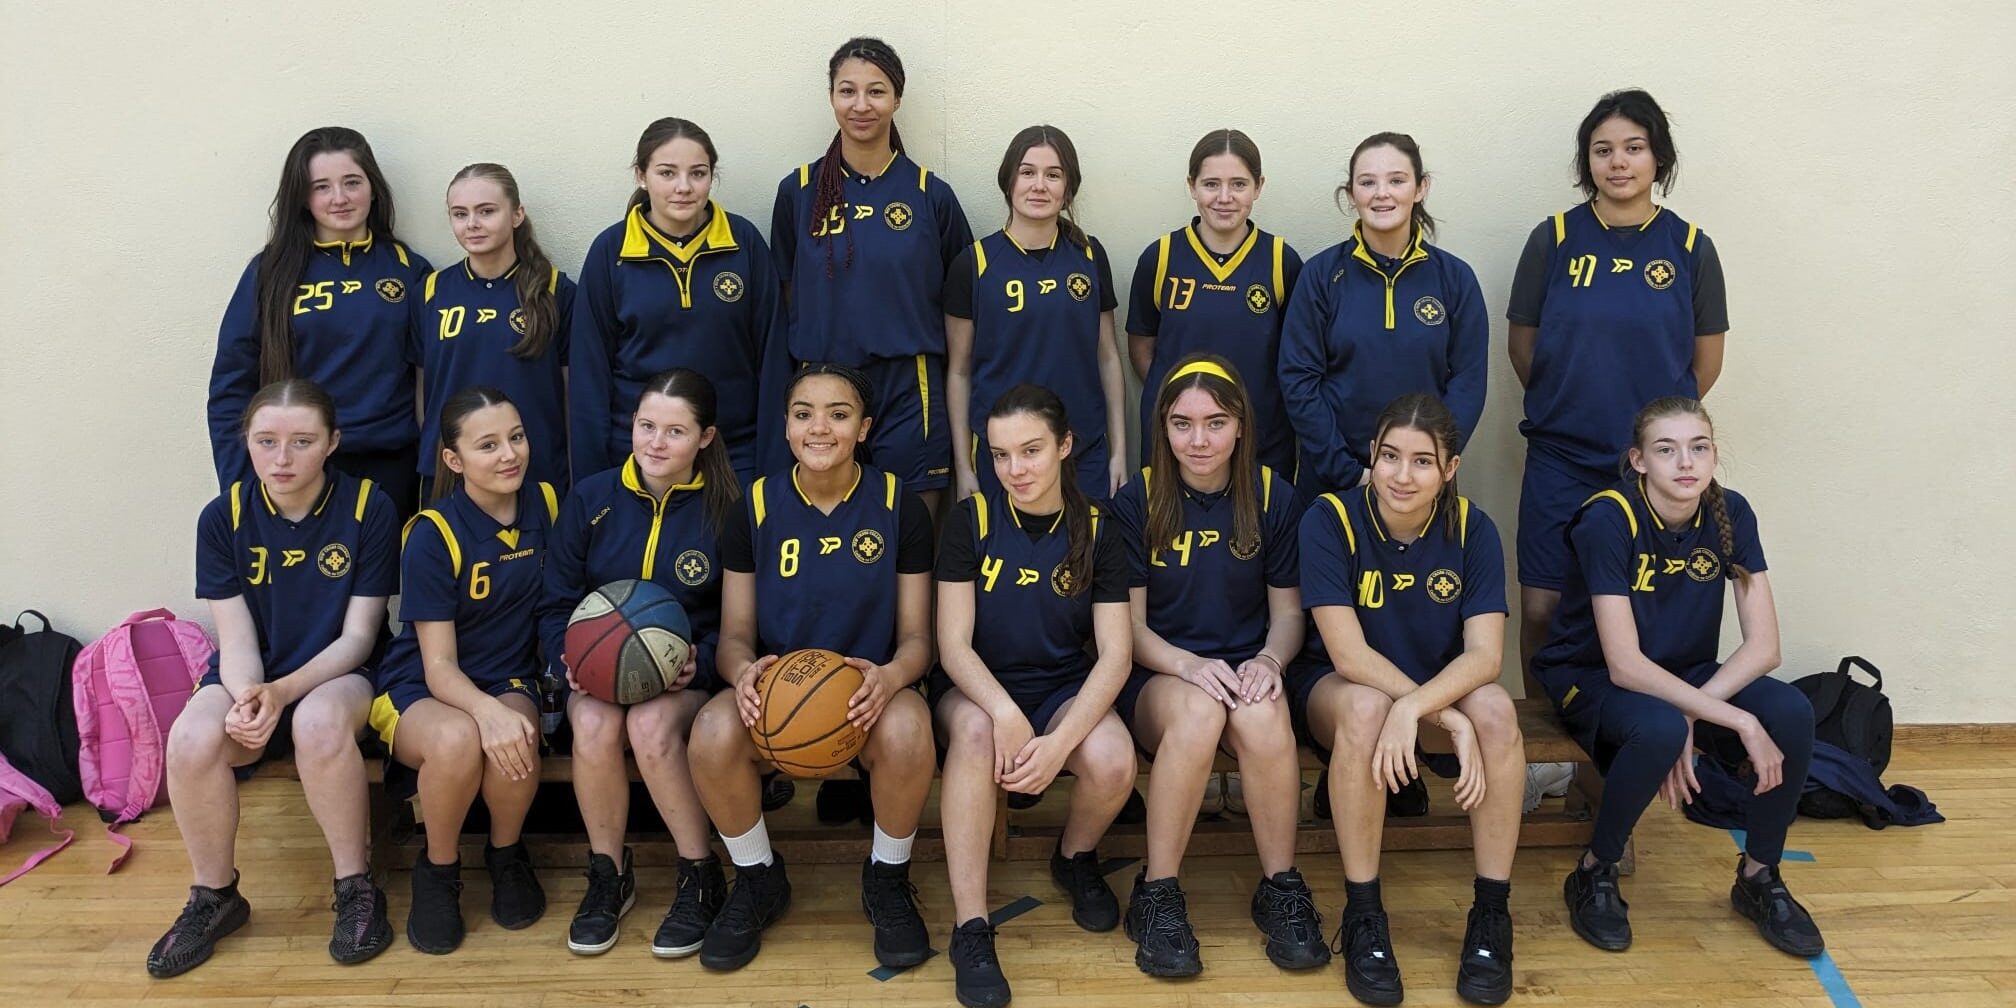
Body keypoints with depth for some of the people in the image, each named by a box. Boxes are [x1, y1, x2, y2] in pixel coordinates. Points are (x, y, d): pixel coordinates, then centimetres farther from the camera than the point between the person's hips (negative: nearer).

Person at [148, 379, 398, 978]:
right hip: (250, 678, 3)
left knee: (319, 722, -38)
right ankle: (214, 897, -4)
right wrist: (246, 699, -28)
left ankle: (356, 888, -17)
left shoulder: (368, 508, -11)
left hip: (337, 675, -2)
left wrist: (282, 692, -25)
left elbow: (357, 636, -9)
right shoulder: (224, 518, -4)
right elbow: (237, 640, -6)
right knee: (192, 740, -30)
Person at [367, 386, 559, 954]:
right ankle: (438, 870, -7)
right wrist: (487, 710, -39)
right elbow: (439, 667, -18)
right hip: (421, 691, -2)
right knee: (459, 739, -37)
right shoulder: (433, 535, -15)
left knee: (514, 742, -34)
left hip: (509, 682, 3)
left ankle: (506, 855, -2)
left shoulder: (547, 506, -4)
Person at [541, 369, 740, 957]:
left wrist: (700, 661, -20)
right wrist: (571, 658, -14)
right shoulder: (591, 499, 2)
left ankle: (701, 878, -14)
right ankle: (608, 876, -8)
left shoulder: (725, 510, -4)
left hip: (687, 674, -2)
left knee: (651, 725, -34)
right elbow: (557, 604, 6)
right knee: (594, 724, -31)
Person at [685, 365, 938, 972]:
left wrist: (890, 676, -24)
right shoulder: (755, 508, 1)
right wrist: (743, 670, -23)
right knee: (712, 735, -32)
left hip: (867, 692, -1)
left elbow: (916, 636, 0)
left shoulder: (900, 507, -1)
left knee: (907, 731, -37)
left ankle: (888, 878, -4)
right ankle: (758, 880, -1)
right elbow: (735, 635, 3)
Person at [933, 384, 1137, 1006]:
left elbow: (1114, 655, -10)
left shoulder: (1097, 534, -4)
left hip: (1066, 689, 1)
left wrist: (1060, 742, -27)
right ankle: (970, 930, -30)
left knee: (1113, 761, -31)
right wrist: (1004, 711, -30)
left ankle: (1076, 857, 6)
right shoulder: (971, 521, -6)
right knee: (975, 730, -37)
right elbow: (953, 642, -11)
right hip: (978, 687, -1)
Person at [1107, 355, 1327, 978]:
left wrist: (1268, 660, -17)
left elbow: (1288, 611, 7)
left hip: (1245, 669, 1)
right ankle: (1157, 896, -22)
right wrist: (1192, 665, -23)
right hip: (1157, 677, -1)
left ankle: (1282, 887, -14)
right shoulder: (1138, 500, -3)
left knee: (1262, 713, -35)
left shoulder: (1272, 496, 2)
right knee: (1199, 709, -36)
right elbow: (1131, 625, -3)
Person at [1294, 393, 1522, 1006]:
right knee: (1366, 707, -37)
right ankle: (1363, 917, -23)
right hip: (1340, 689, -2)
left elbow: (1484, 654, -19)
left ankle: (1492, 916, -16)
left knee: (1496, 709, -30)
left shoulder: (1472, 529, -10)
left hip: (1443, 686, 3)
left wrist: (1414, 709, -38)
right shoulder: (1331, 519, -18)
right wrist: (1450, 721, -31)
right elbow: (1350, 655, -23)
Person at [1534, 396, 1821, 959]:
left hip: (1683, 674, 5)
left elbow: (1763, 645, -11)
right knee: (1660, 731, -37)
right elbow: (1624, 665, -28)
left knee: (1792, 713, -22)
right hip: (1591, 677, -5)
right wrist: (1739, 721, -30)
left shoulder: (1729, 514, -10)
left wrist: (1692, 714, -25)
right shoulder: (1608, 519, -25)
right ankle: (1594, 875, -10)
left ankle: (1759, 878, 1)